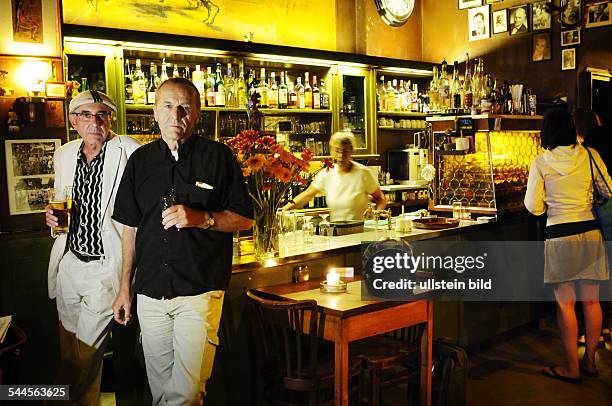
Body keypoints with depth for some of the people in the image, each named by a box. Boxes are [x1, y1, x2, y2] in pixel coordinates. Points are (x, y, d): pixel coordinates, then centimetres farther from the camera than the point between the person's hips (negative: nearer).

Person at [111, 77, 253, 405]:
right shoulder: (141, 160, 10)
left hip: (200, 291, -4)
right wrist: (124, 287, 13)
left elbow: (245, 219, 0)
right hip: (150, 292, 4)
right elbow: (131, 227, 15)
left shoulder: (218, 157, -1)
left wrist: (200, 218, -17)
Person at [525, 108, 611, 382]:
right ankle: (590, 361, 25)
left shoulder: (541, 162, -5)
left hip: (559, 236, -3)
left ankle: (572, 367, 11)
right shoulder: (589, 155, 1)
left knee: (566, 303, 4)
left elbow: (533, 207, -4)